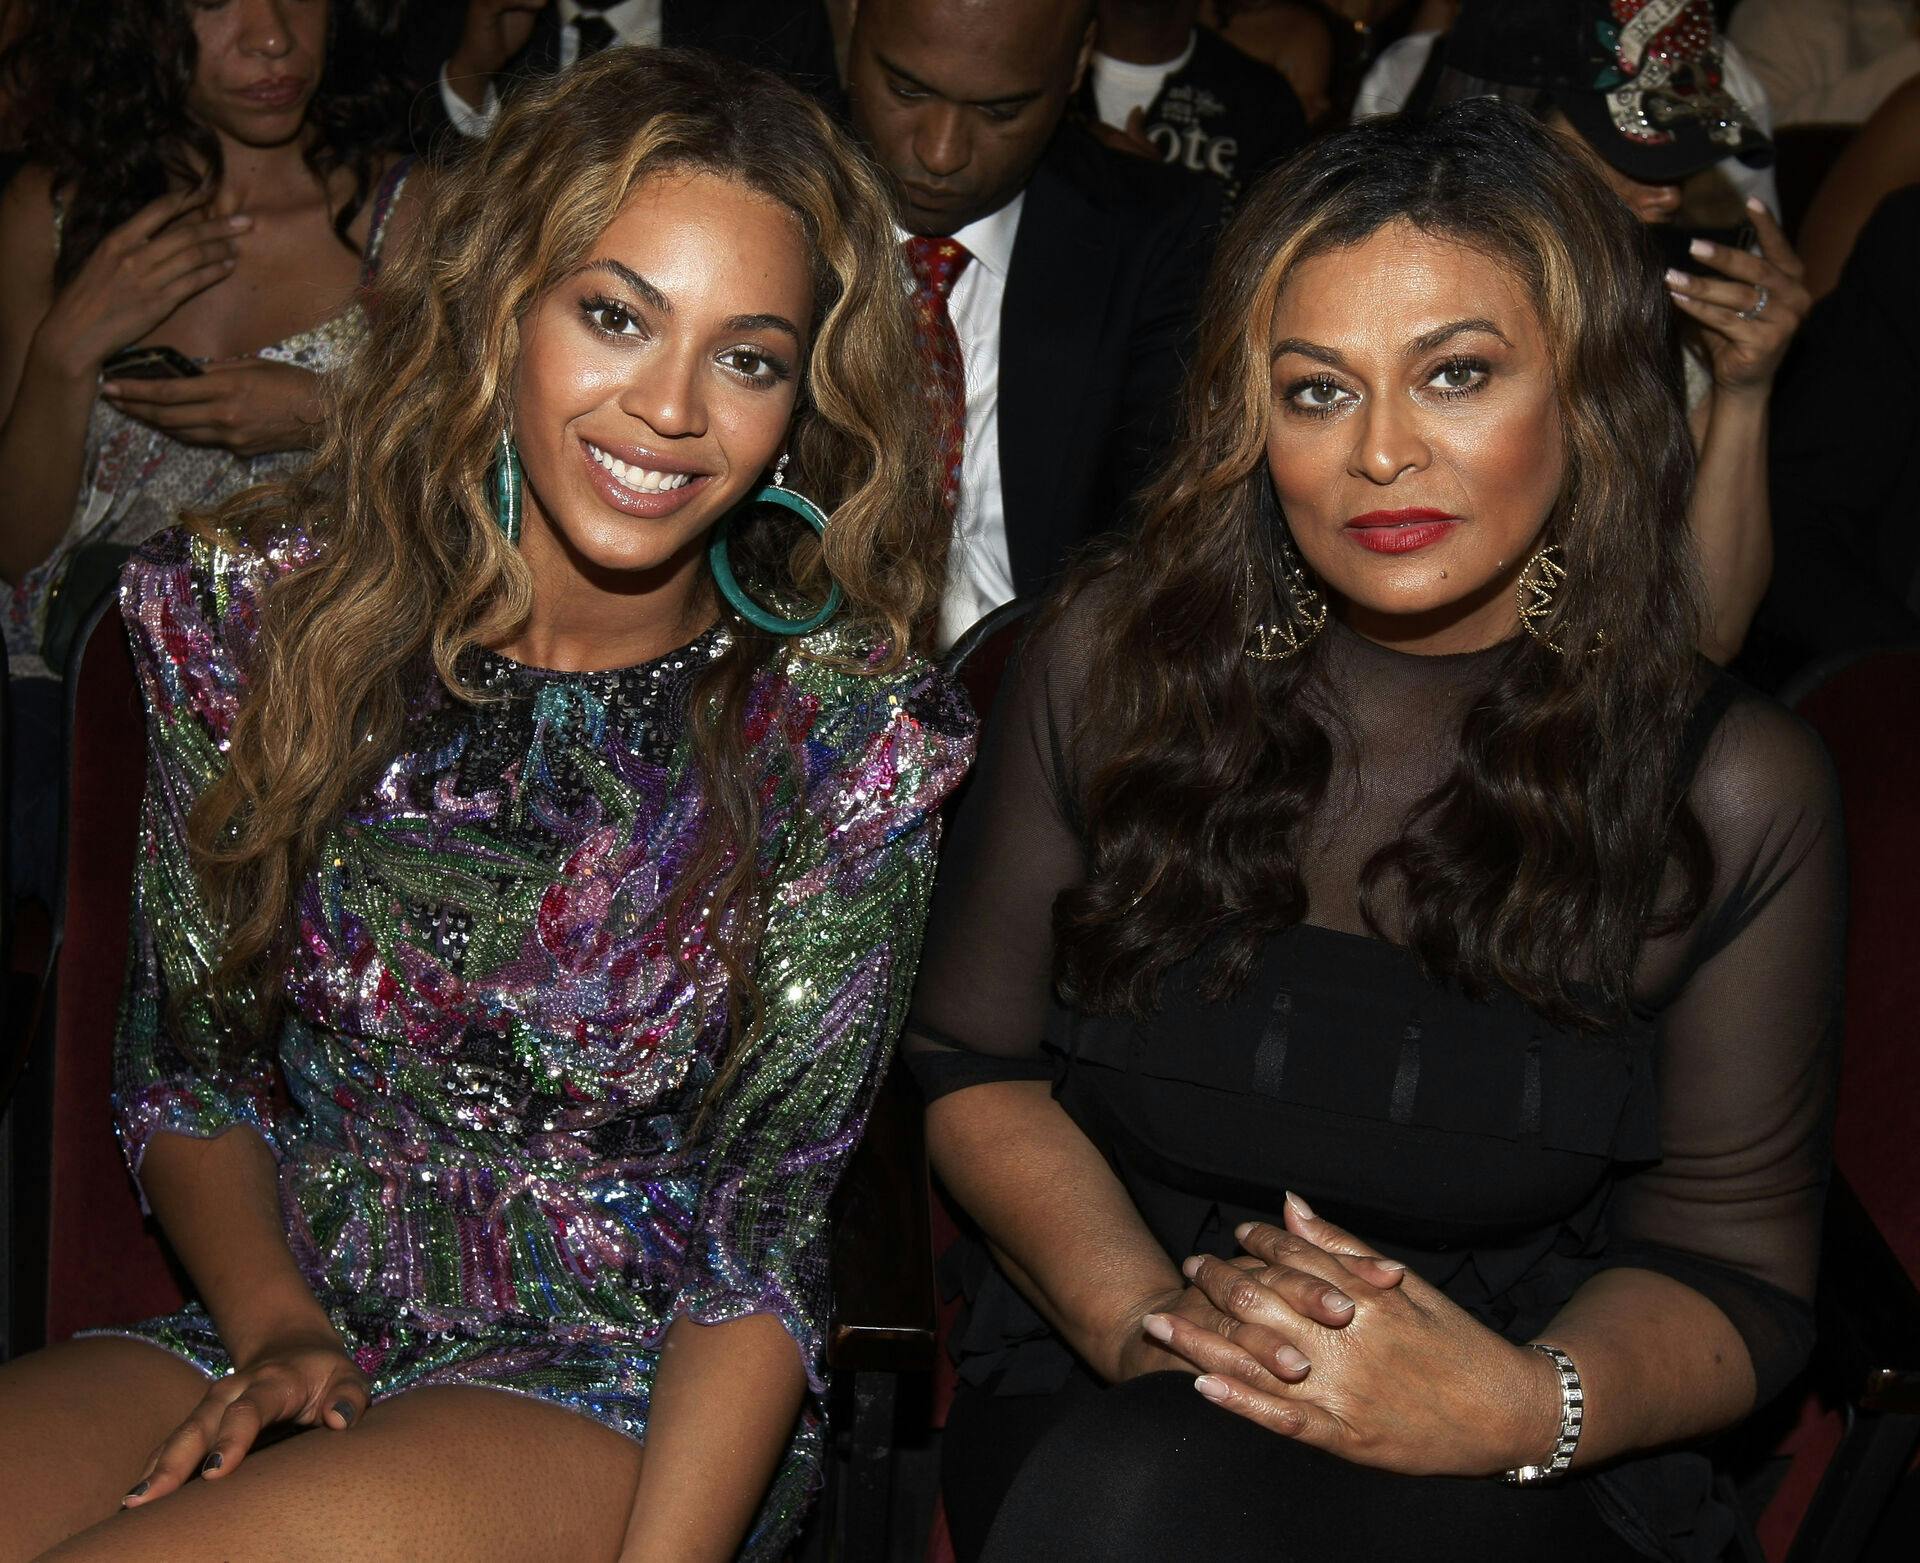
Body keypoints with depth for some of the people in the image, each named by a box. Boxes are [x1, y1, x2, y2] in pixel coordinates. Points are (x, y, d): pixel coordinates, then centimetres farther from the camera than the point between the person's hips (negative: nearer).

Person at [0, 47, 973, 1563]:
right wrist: (276, 1328, -8)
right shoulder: (257, 612, -1)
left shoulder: (849, 738, -8)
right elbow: (186, 1066, 8)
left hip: (630, 1391, -3)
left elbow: (764, 1226, -8)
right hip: (296, 1342, 3)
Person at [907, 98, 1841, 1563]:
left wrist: (1518, 1405, -23)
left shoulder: (1732, 789, -6)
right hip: (1089, 1411, 2)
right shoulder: (1116, 660, -3)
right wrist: (1150, 1315, -14)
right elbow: (972, 1061, 4)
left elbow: (1732, 1267, -1)